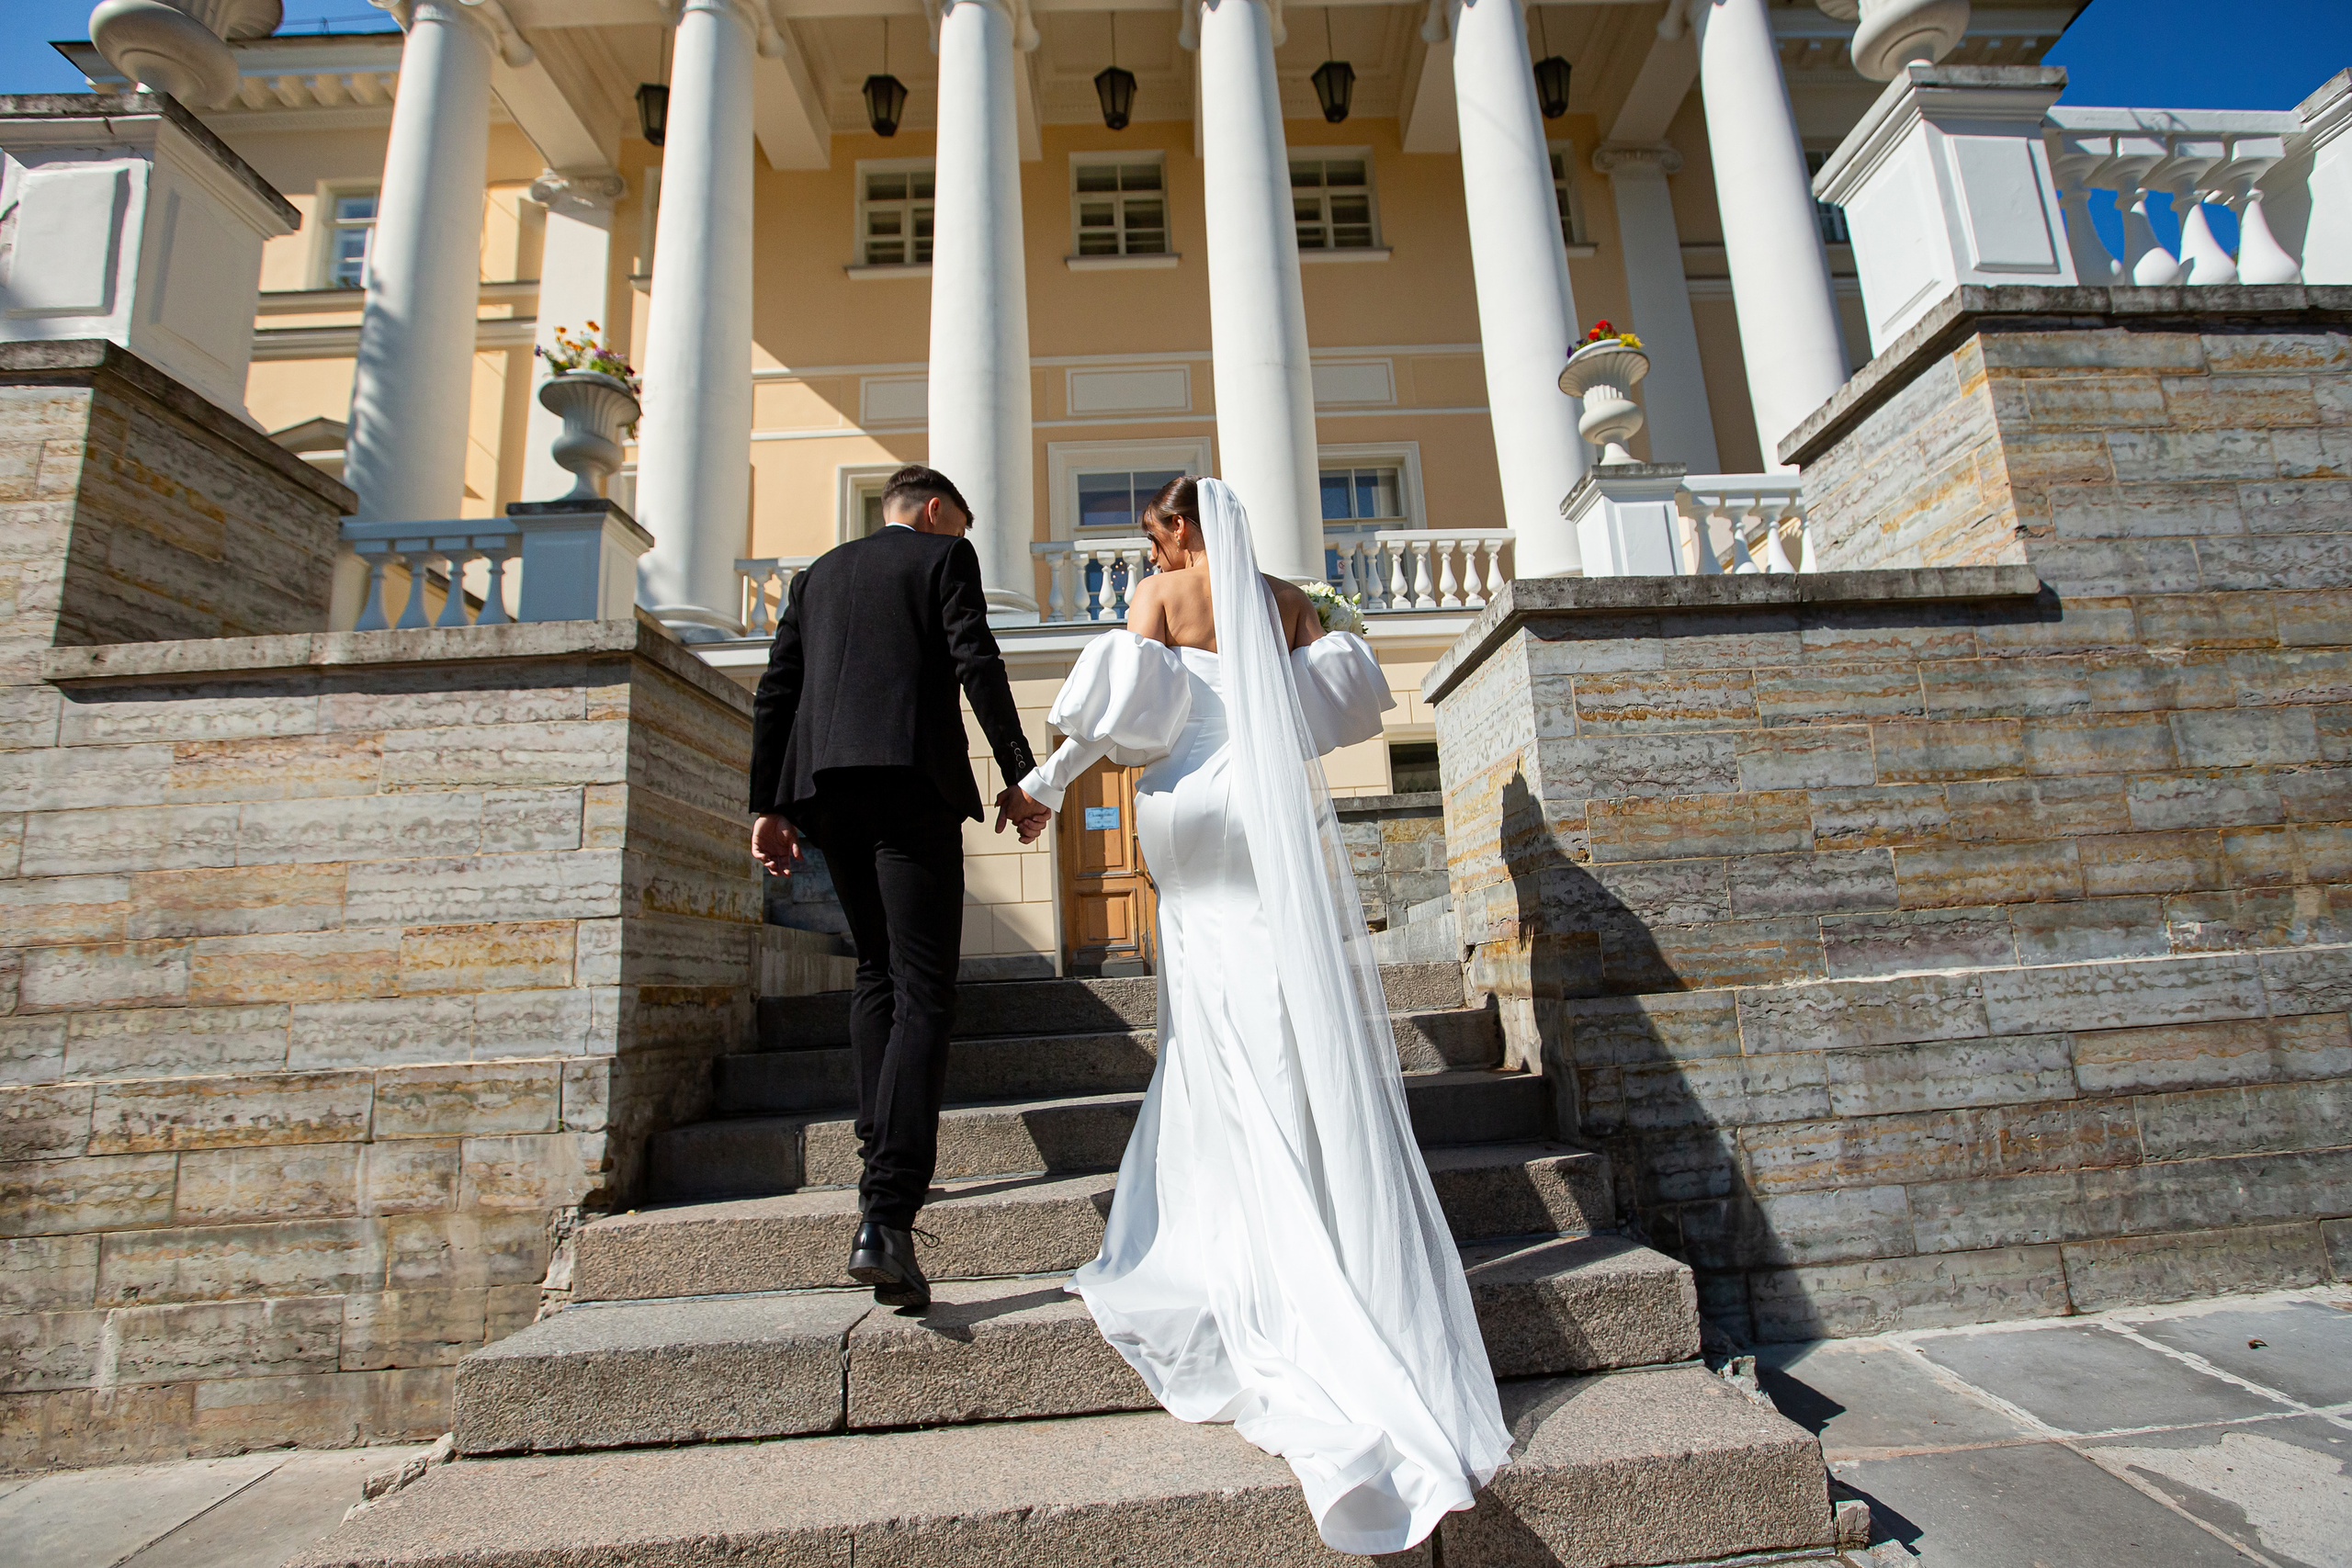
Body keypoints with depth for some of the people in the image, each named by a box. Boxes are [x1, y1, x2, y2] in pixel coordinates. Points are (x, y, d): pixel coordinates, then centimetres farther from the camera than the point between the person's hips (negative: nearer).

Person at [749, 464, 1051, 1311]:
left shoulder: (818, 572, 25)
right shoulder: (945, 557, 11)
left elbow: (775, 690, 16)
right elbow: (976, 663, -5)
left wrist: (770, 804, 14)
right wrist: (1021, 775, -6)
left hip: (824, 784, 6)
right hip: (911, 779, -6)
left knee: (876, 970, 20)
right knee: (924, 991, -9)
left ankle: (884, 1157, 23)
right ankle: (886, 1218, -18)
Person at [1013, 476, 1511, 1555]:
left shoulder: (1160, 596, 6)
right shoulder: (1283, 599, 16)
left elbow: (1131, 699, -6)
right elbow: (1344, 691, 7)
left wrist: (1057, 773, 5)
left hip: (1208, 830, -3)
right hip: (1287, 828, 4)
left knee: (1234, 1054, 1)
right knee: (1314, 1047, 5)